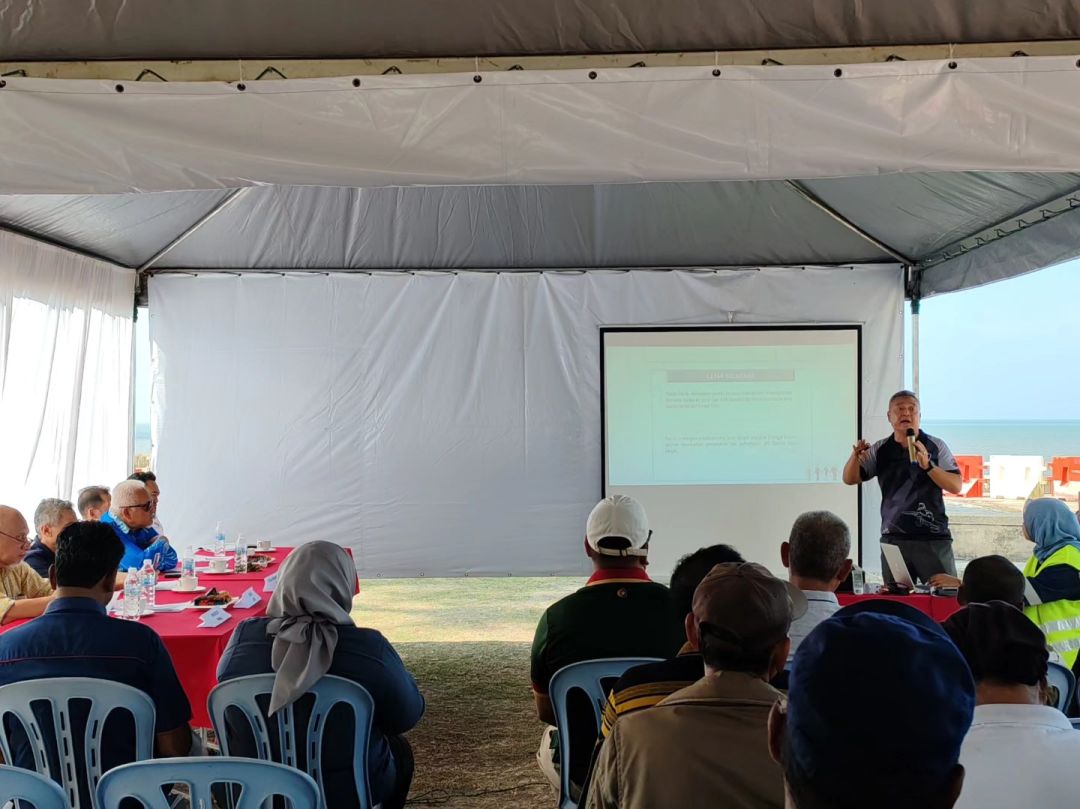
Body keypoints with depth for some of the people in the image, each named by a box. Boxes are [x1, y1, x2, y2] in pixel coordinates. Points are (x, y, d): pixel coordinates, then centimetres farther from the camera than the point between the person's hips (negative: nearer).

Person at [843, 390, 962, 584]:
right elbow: (850, 479, 4)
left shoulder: (936, 446, 1)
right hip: (893, 539, 2)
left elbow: (956, 486, -6)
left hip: (934, 538, -2)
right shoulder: (880, 450, 7)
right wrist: (856, 455, -16)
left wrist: (928, 465, -21)